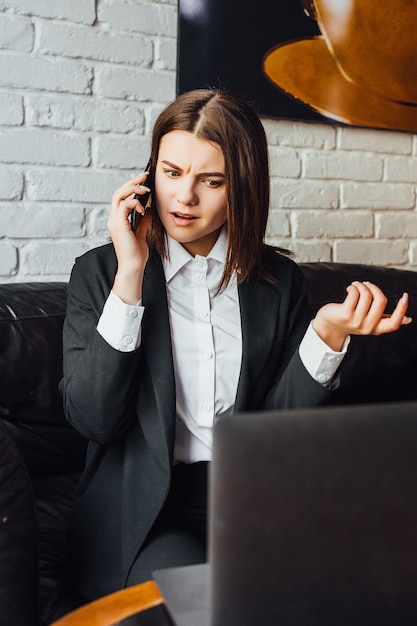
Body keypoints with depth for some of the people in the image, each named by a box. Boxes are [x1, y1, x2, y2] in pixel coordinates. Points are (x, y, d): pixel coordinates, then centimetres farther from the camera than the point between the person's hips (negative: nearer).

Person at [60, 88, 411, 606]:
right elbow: (92, 419, -11)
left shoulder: (279, 279, 6)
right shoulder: (98, 272, 0)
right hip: (145, 508, -2)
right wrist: (130, 275, -16)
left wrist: (329, 332, -15)